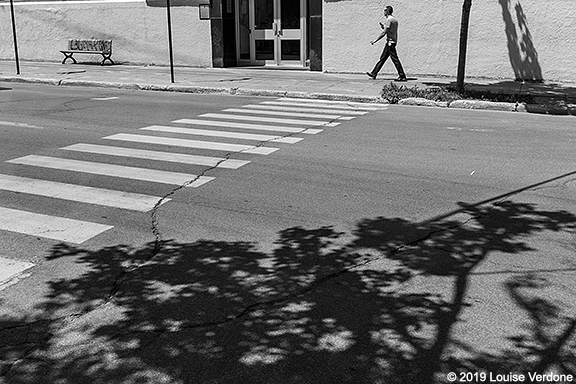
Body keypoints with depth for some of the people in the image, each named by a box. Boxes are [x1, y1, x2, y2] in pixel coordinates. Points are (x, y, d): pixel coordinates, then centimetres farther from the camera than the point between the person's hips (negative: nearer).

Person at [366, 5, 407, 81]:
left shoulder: (389, 19, -13)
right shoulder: (395, 20, 16)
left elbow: (384, 32, -17)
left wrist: (375, 40, -13)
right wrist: (383, 27, 15)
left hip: (390, 42, -10)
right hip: (393, 41, 10)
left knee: (395, 59, -8)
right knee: (382, 58, 12)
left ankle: (402, 76, -7)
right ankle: (374, 74, 17)